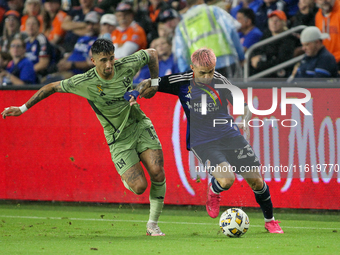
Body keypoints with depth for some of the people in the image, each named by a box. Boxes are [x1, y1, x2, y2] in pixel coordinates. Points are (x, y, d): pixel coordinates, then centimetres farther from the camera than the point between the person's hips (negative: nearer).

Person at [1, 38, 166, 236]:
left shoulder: (126, 66, -11)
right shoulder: (84, 83, -19)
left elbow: (151, 53, 8)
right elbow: (53, 87, -4)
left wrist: (154, 83, 4)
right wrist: (23, 108, -1)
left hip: (140, 125, 3)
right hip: (118, 138, -3)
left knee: (157, 174, -16)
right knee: (139, 187, -16)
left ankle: (153, 225, 2)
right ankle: (128, 177, 24)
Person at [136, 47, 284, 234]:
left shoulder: (219, 81, -3)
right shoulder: (181, 82, -6)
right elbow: (149, 85, 5)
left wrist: (245, 119, -13)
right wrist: (146, 86, -17)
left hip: (229, 135, 2)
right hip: (202, 142, -2)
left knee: (256, 181, 2)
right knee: (226, 180, -27)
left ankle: (270, 221, 26)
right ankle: (213, 191, 12)